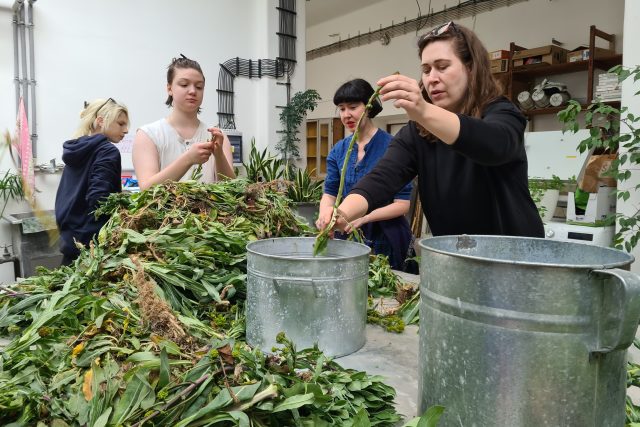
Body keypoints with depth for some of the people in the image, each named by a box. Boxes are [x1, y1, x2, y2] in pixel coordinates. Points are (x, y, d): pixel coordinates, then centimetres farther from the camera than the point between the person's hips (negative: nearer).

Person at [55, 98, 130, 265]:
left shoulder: (74, 151, 14)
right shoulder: (107, 152, -11)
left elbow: (63, 199, 18)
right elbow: (98, 199, -22)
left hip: (69, 239, 8)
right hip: (94, 243, -8)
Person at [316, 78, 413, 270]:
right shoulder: (338, 150, 4)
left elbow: (402, 203, -13)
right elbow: (330, 192, 3)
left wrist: (363, 218, -26)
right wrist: (325, 211, -20)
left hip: (385, 239, -4)